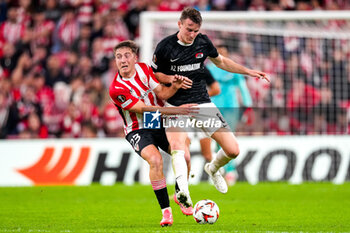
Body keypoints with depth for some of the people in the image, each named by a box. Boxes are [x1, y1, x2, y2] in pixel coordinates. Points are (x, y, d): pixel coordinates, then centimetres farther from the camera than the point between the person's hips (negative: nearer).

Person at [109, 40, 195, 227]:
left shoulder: (144, 69, -4)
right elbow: (145, 109, -21)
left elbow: (161, 93, 0)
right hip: (138, 130, -5)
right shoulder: (116, 89, -20)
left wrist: (175, 86, -22)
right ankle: (166, 211, -22)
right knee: (155, 160, -30)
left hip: (161, 123, 5)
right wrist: (177, 110, -24)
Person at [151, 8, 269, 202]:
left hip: (202, 103, 4)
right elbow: (154, 74, 4)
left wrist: (248, 71, 16)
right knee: (178, 149, -34)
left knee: (233, 150, -3)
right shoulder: (165, 46, -9)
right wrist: (172, 79, -16)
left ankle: (213, 169, 29)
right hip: (176, 106, -4)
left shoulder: (203, 42, 3)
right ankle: (183, 192, -35)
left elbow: (220, 61, 21)